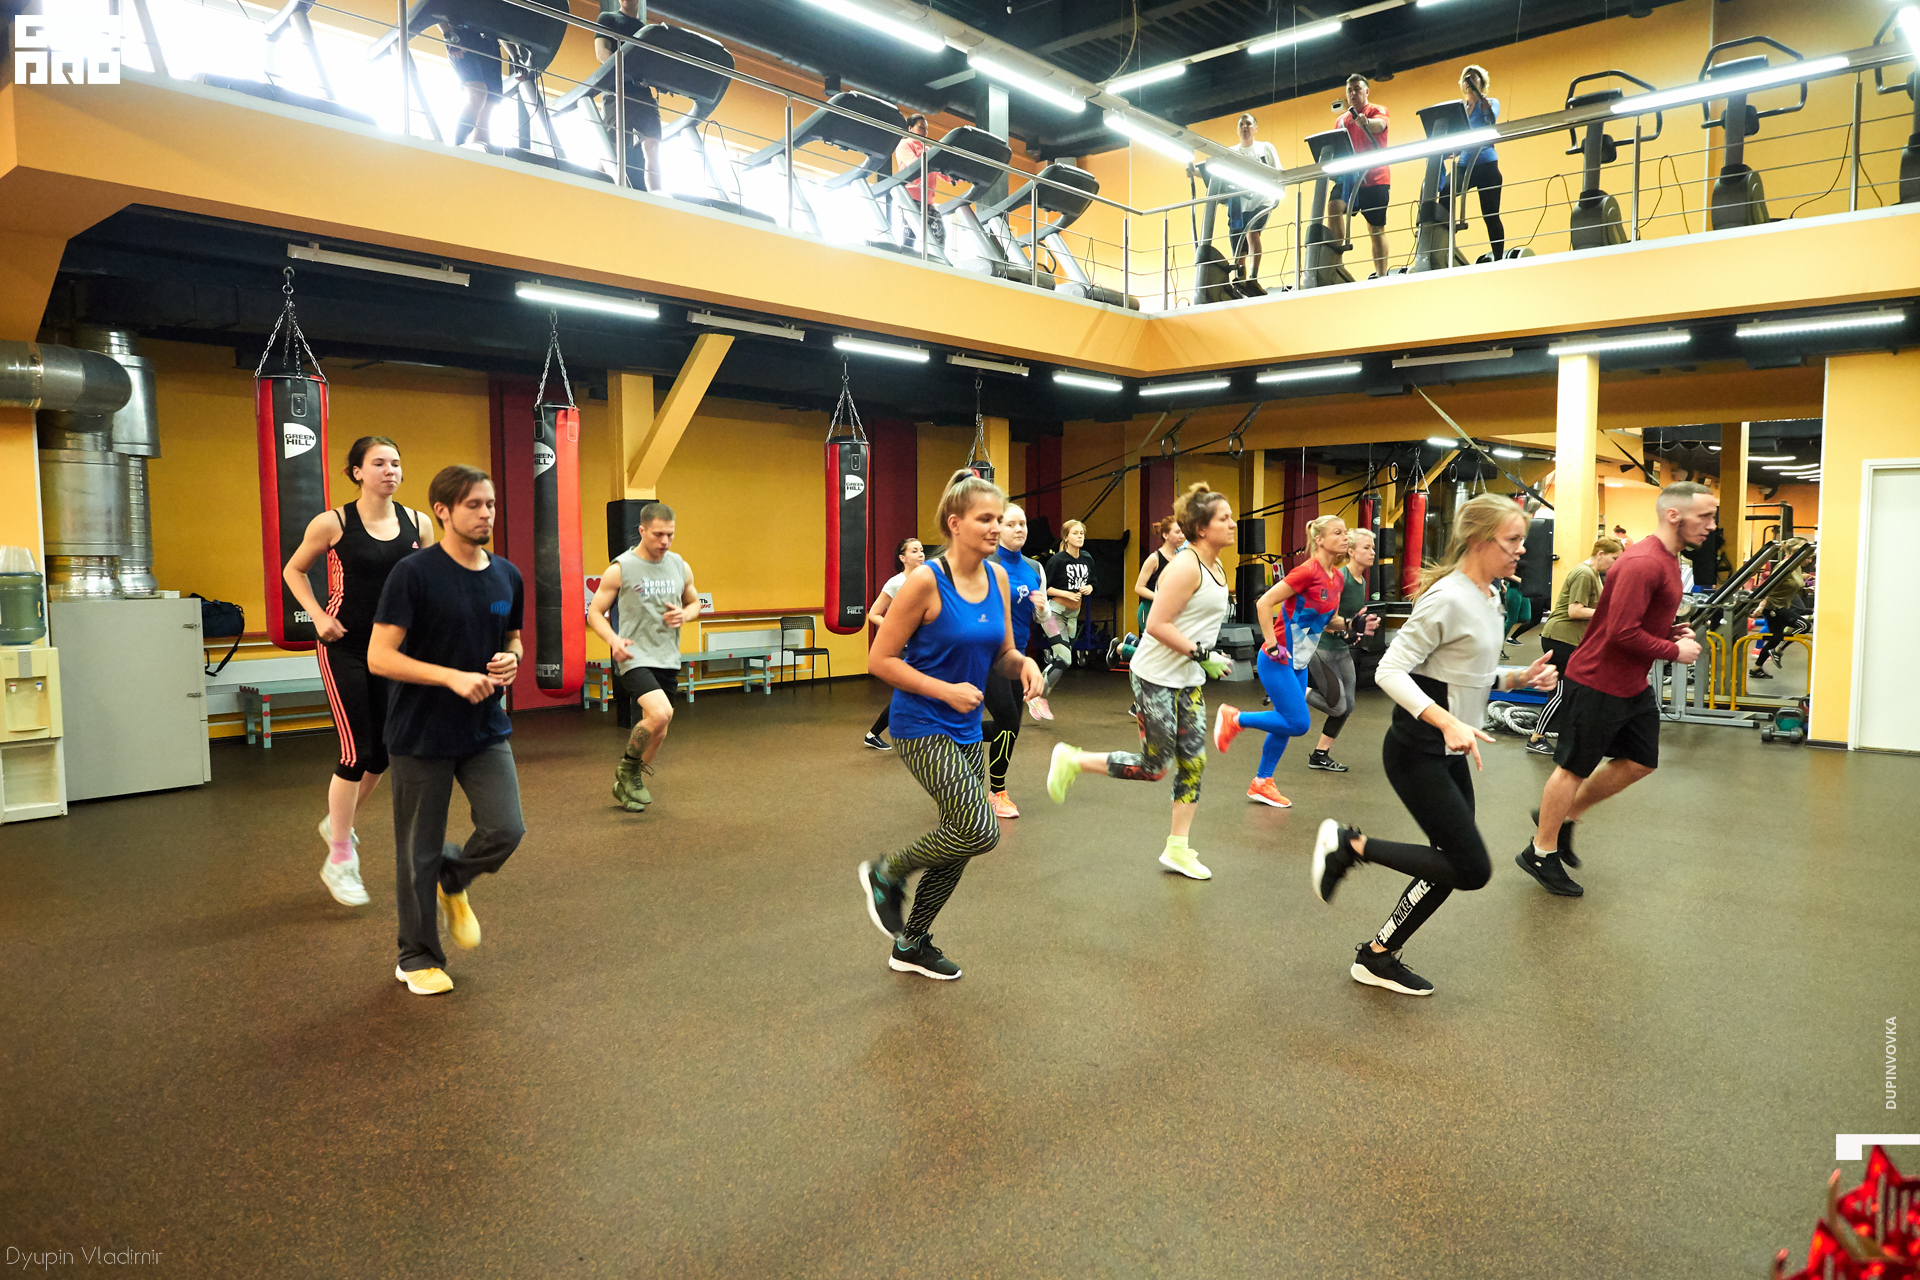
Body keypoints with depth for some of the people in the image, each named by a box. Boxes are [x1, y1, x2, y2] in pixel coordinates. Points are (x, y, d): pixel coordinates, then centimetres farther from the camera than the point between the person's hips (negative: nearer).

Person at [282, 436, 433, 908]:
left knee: (384, 752, 9)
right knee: (357, 752, -7)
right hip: (344, 647, -4)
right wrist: (318, 616, -8)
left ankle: (338, 820, 37)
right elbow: (293, 571, 5)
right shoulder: (333, 523, -9)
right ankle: (339, 860, 9)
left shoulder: (417, 523, 0)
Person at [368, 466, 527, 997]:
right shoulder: (414, 574, -13)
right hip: (423, 735, -4)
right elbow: (379, 657, -16)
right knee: (419, 852, 7)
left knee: (505, 829, -8)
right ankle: (418, 957, 27)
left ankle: (453, 882, 26)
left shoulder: (507, 576, 4)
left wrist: (511, 660, -5)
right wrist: (452, 677, -25)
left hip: (486, 732, 4)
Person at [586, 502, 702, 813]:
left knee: (656, 733, 11)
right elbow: (594, 612, -3)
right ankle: (628, 767, 1)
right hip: (635, 658, -6)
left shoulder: (680, 567, 6)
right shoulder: (620, 569, -7)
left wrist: (684, 614, -3)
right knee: (660, 714, -26)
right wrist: (613, 639, -22)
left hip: (668, 660, 6)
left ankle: (625, 785, 34)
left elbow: (695, 603, 21)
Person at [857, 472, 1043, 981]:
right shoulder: (926, 581, -18)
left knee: (961, 841, 13)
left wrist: (1024, 663, -10)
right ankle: (886, 873, 10)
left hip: (966, 729, 8)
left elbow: (1000, 656, 12)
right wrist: (945, 690, -21)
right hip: (922, 727, -7)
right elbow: (880, 660, -14)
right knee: (980, 832, -17)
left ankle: (911, 945, 33)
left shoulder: (997, 577, 2)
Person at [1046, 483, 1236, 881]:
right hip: (1156, 679, -9)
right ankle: (1072, 761, 15)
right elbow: (1157, 624, -23)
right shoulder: (1185, 566, -19)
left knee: (1193, 762, 7)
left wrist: (1212, 659, 9)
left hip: (1189, 681, 9)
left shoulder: (1217, 569, 11)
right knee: (1153, 767, -2)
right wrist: (1202, 655, -21)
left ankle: (1177, 849, 18)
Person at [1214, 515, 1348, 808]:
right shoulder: (1308, 571, -20)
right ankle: (1234, 719, 7)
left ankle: (1261, 783, 25)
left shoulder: (1337, 577, 6)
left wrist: (1347, 623, 2)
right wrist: (1272, 646, -21)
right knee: (1299, 723, -10)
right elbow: (1264, 604, -21)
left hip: (1298, 663, 9)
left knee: (1286, 723, 12)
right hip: (1277, 661, -9)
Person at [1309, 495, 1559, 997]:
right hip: (1417, 752, -9)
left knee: (1455, 864, 12)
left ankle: (1377, 956, 25)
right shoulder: (1448, 598, -20)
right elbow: (1391, 671, -23)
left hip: (1450, 752, 9)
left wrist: (1521, 678, 3)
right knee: (1472, 869, -8)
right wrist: (1448, 723, -34)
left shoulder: (1491, 598, 10)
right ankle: (1349, 845, 4)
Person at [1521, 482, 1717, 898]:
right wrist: (1675, 651, -16)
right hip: (1598, 682, -10)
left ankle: (1563, 817, 29)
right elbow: (1622, 632, -28)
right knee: (1575, 767, 1)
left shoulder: (1667, 559, 10)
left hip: (1633, 685, 10)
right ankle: (1541, 854, 15)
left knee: (1640, 762, 15)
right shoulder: (1642, 563, -23)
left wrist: (1675, 632, 4)